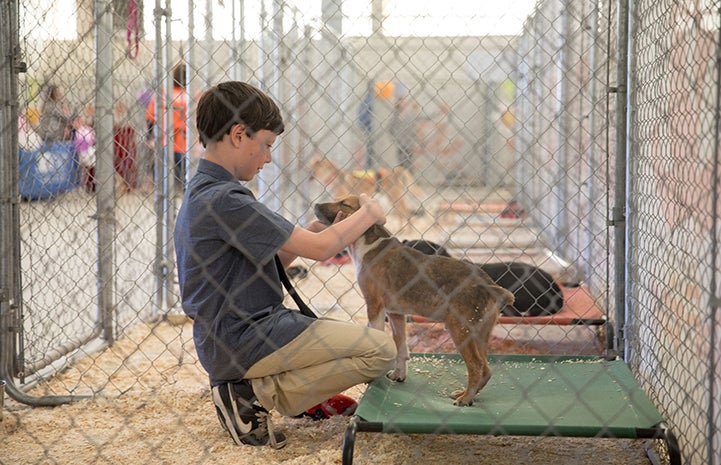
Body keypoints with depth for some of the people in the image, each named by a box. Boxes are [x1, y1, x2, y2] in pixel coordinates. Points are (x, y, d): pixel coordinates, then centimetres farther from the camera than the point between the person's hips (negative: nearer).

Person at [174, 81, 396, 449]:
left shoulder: (201, 191, 13)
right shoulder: (225, 199, -20)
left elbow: (269, 263, 16)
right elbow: (319, 248, -18)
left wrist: (312, 230, 3)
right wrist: (369, 214, -1)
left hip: (223, 340, 11)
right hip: (245, 339, -11)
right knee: (380, 350, -13)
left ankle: (249, 390, 10)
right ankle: (254, 394, -8)